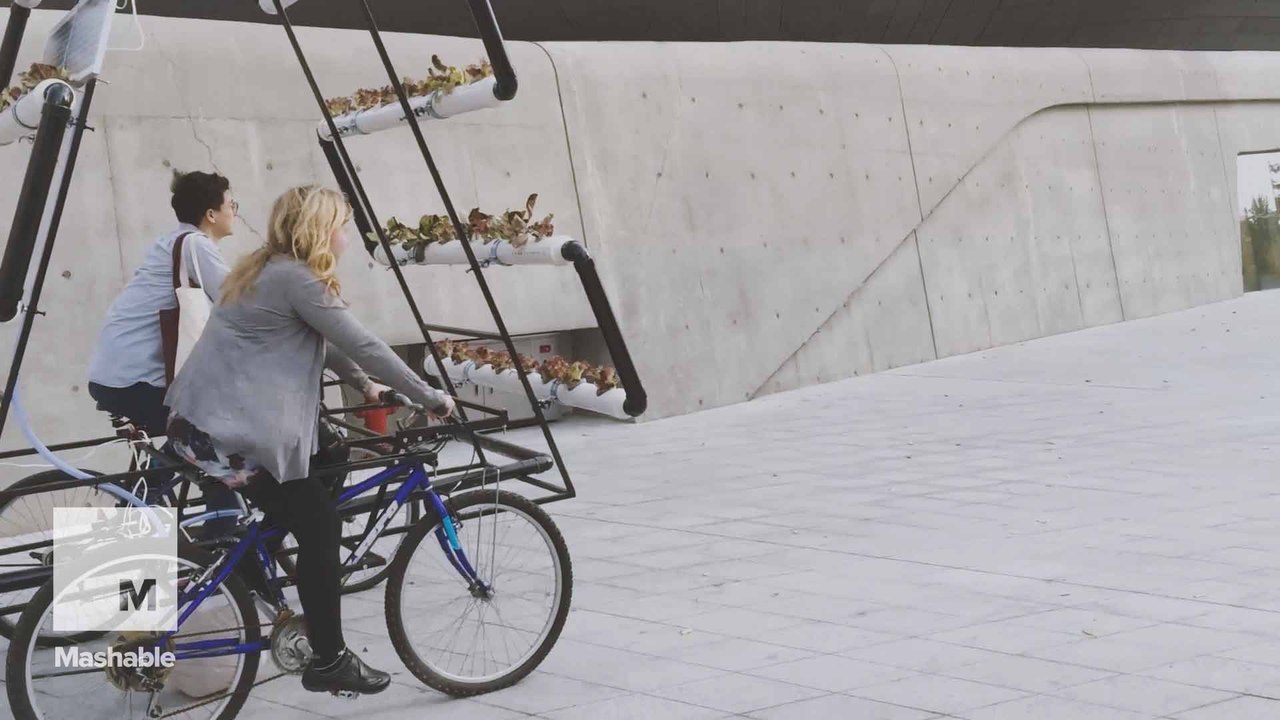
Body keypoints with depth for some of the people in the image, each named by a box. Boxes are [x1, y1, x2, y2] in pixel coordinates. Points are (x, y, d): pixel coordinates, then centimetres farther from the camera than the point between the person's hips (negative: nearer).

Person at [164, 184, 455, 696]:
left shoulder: (269, 271, 16)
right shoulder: (297, 279, -14)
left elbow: (324, 344, 27)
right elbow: (363, 345, -12)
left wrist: (365, 386, 28)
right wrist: (430, 397, -4)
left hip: (205, 420, 10)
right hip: (227, 433, -10)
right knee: (320, 523, -3)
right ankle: (328, 661, 5)